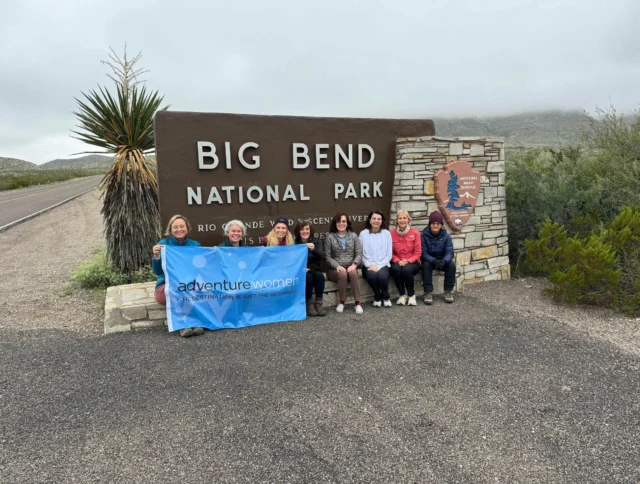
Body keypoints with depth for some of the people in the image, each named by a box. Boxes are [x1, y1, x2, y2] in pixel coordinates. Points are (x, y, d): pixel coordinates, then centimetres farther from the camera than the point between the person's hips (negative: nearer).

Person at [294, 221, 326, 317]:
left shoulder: (316, 240, 2)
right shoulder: (295, 242, -4)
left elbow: (321, 256, -10)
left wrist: (314, 249, -31)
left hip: (314, 269, 2)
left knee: (320, 276, -29)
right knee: (308, 277, -32)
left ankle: (318, 303, -21)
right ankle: (309, 304, -22)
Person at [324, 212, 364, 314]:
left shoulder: (353, 236, 9)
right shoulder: (330, 237, 3)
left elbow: (359, 254, 3)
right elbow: (327, 257, -1)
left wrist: (354, 264, -16)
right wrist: (337, 266, -17)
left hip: (350, 267, 1)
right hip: (335, 269, -1)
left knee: (353, 273, -33)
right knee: (343, 274, -34)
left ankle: (357, 303, -26)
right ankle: (341, 302, -16)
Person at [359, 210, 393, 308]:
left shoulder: (386, 233, 6)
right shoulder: (363, 234, 3)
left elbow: (389, 254, 3)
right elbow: (360, 253, 0)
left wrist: (379, 266, -9)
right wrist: (370, 265, -12)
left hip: (382, 265, 1)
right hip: (369, 265, 0)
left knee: (382, 275, -32)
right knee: (372, 275, -33)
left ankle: (385, 297, -1)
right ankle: (377, 297, -3)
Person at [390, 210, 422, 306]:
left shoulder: (415, 233, -1)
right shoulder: (392, 233, -1)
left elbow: (418, 252, -1)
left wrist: (408, 261, -16)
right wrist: (398, 261, -15)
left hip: (412, 262, -1)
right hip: (397, 262, 1)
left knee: (407, 269, -34)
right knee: (396, 268, -34)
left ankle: (411, 295, -9)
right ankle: (402, 294, -12)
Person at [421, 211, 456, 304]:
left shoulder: (446, 236, -6)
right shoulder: (424, 235, -11)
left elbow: (450, 252, -13)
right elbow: (423, 253, -16)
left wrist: (444, 261, -36)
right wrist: (434, 261, -35)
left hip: (442, 261, 2)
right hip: (429, 260, -1)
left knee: (452, 265, -26)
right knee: (426, 265, -33)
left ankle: (448, 291, -13)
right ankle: (428, 292, -27)